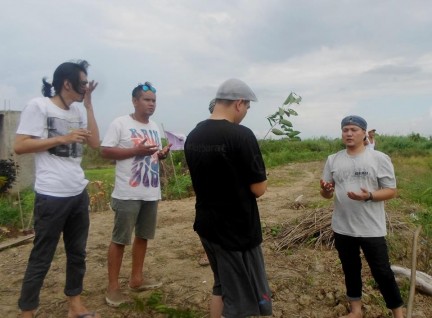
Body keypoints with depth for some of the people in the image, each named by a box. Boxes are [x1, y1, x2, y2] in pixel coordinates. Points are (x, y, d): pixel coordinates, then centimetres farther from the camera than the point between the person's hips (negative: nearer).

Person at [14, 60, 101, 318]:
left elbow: (95, 142, 2)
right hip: (51, 196, -7)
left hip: (79, 193, 7)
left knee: (77, 252, 15)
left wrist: (88, 102, 2)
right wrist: (63, 138, -16)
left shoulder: (78, 110, 10)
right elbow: (19, 146, -11)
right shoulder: (38, 106, -7)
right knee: (41, 258, 6)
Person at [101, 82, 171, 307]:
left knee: (143, 236, 15)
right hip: (128, 194, -7)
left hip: (152, 193, 7)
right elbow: (105, 151, -13)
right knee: (120, 239, 2)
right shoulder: (120, 123, -8)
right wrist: (137, 150, -21)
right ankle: (113, 286, 14)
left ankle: (137, 278, 30)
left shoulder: (155, 127, 14)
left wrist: (162, 154, -3)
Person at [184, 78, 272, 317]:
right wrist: (261, 178, 4)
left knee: (222, 287, 24)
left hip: (206, 224, 7)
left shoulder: (192, 136, 2)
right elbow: (259, 189, -16)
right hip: (237, 230, -7)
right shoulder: (242, 135, -20)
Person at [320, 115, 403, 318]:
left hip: (371, 229, -3)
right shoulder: (332, 160, 2)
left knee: (382, 272, 8)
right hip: (342, 229, 4)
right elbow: (327, 193, 6)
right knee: (350, 269, 18)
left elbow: (391, 191, -6)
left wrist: (369, 196, -25)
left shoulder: (379, 158, -7)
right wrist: (325, 191, -19)